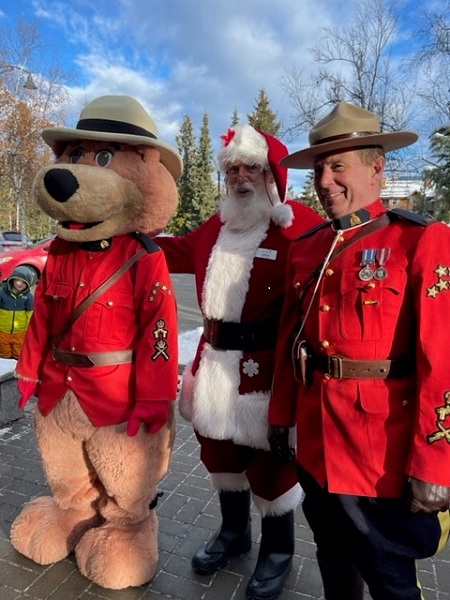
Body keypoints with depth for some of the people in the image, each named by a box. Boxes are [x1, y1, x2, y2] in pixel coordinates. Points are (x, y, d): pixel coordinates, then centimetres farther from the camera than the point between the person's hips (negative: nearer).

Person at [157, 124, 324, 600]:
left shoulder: (300, 226, -12)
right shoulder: (217, 226, 12)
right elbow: (178, 251, 24)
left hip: (267, 368, -7)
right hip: (215, 361, 8)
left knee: (270, 458, 10)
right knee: (219, 448, 21)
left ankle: (278, 549, 38)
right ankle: (234, 532, 47)